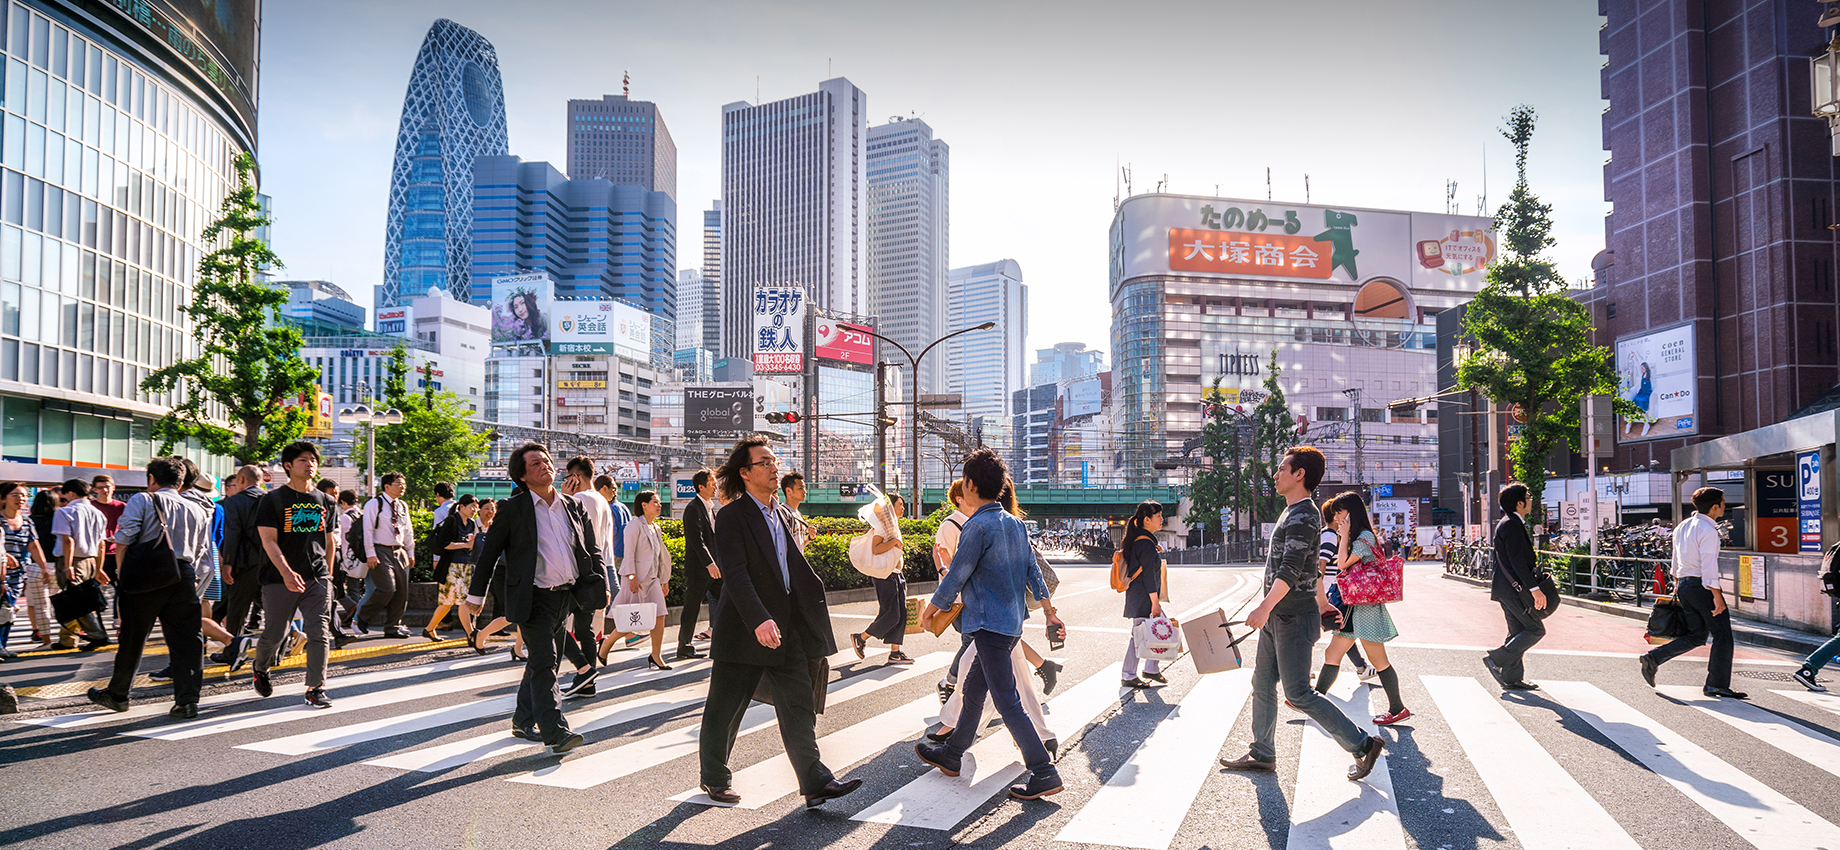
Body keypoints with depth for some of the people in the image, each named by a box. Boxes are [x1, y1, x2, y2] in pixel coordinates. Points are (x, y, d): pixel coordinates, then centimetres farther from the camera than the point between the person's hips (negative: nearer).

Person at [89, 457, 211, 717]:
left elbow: (125, 537, -9)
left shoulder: (142, 500, 3)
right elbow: (202, 552, 13)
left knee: (132, 637, 12)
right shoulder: (197, 510, 17)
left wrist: (122, 571, 1)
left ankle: (117, 695, 28)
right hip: (184, 577, 3)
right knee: (186, 639, 4)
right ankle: (187, 701, -1)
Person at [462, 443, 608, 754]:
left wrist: (601, 585, 2)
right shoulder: (513, 509, -4)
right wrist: (476, 595, 3)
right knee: (544, 662, -12)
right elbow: (489, 552, 1)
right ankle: (556, 732, -13)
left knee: (540, 662, 15)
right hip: (533, 598, -5)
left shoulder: (574, 507, 10)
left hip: (566, 597, 5)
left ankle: (524, 721, 29)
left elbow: (593, 550, 14)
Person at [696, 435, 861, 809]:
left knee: (799, 707, 2)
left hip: (787, 626, 6)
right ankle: (714, 777, 27)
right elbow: (735, 574, -22)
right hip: (743, 630, -6)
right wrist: (759, 620, -32)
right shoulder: (732, 516, -12)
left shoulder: (783, 514, 13)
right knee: (725, 709, 9)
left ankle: (815, 781, 3)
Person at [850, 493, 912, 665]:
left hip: (896, 575, 9)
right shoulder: (882, 525, -10)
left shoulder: (894, 525, 19)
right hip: (884, 575, -9)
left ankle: (895, 652, 5)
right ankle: (860, 638, 5)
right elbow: (875, 549, -23)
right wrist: (894, 541, -20)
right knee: (891, 614, -10)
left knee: (901, 614, 3)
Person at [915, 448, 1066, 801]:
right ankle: (951, 755, 32)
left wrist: (931, 608, 4)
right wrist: (1049, 610, 19)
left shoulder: (978, 527, -17)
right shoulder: (1015, 524, 9)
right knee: (973, 689, 20)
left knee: (1007, 702, -6)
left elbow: (956, 577, -12)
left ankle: (1044, 773, -7)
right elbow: (1033, 571, 13)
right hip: (1013, 622, 10)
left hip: (990, 625, -9)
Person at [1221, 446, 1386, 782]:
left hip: (1293, 619, -10)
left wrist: (1265, 607, -35)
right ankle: (1262, 754, 23)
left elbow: (1290, 569, -28)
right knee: (1262, 684, 13)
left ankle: (1362, 745, 4)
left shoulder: (1303, 517, -18)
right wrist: (1321, 602, 32)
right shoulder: (1294, 513, 15)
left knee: (1299, 694, -6)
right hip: (1278, 617, 10)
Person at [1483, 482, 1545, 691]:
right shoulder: (1512, 524, -16)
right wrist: (1534, 588, -23)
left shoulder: (1507, 523, 17)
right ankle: (1497, 659, -7)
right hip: (1514, 587, -11)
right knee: (1536, 629, -6)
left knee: (1518, 631, 12)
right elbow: (1517, 560, -22)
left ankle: (1512, 678, 14)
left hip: (1507, 587, 11)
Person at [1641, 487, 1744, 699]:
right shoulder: (1708, 530, -14)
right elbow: (1709, 566, -20)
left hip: (1684, 585, 9)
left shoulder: (1683, 526, 13)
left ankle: (1653, 658, 0)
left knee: (1695, 636, 12)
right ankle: (1717, 684, 4)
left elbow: (1676, 559, 20)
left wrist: (1677, 584, 29)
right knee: (1722, 634, 2)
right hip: (1701, 586, -9)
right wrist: (1717, 596, -20)